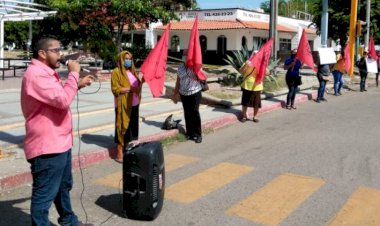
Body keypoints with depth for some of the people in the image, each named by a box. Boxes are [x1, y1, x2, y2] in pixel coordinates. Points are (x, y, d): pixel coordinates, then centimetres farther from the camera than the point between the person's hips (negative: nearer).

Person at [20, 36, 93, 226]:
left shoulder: (46, 72, 15)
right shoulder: (36, 74, -21)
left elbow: (58, 96, 27)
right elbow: (63, 100, -29)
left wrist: (78, 84, 14)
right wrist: (73, 74, -18)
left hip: (58, 142, 12)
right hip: (47, 146, -12)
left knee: (63, 186, 26)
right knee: (44, 194, -1)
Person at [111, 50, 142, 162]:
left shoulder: (132, 71, 17)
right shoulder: (116, 72, -8)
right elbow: (115, 89, -17)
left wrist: (141, 82, 5)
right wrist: (131, 88, -20)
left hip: (134, 105, 8)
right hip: (123, 106, -7)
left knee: (132, 127, 12)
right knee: (123, 127, -3)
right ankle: (119, 154, 5)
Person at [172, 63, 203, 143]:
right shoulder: (180, 67, 6)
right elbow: (178, 81, 13)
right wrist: (175, 94, 14)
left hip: (195, 93, -4)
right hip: (183, 94, 4)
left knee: (195, 113, -6)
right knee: (187, 114, 6)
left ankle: (197, 134, 1)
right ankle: (189, 133, 16)